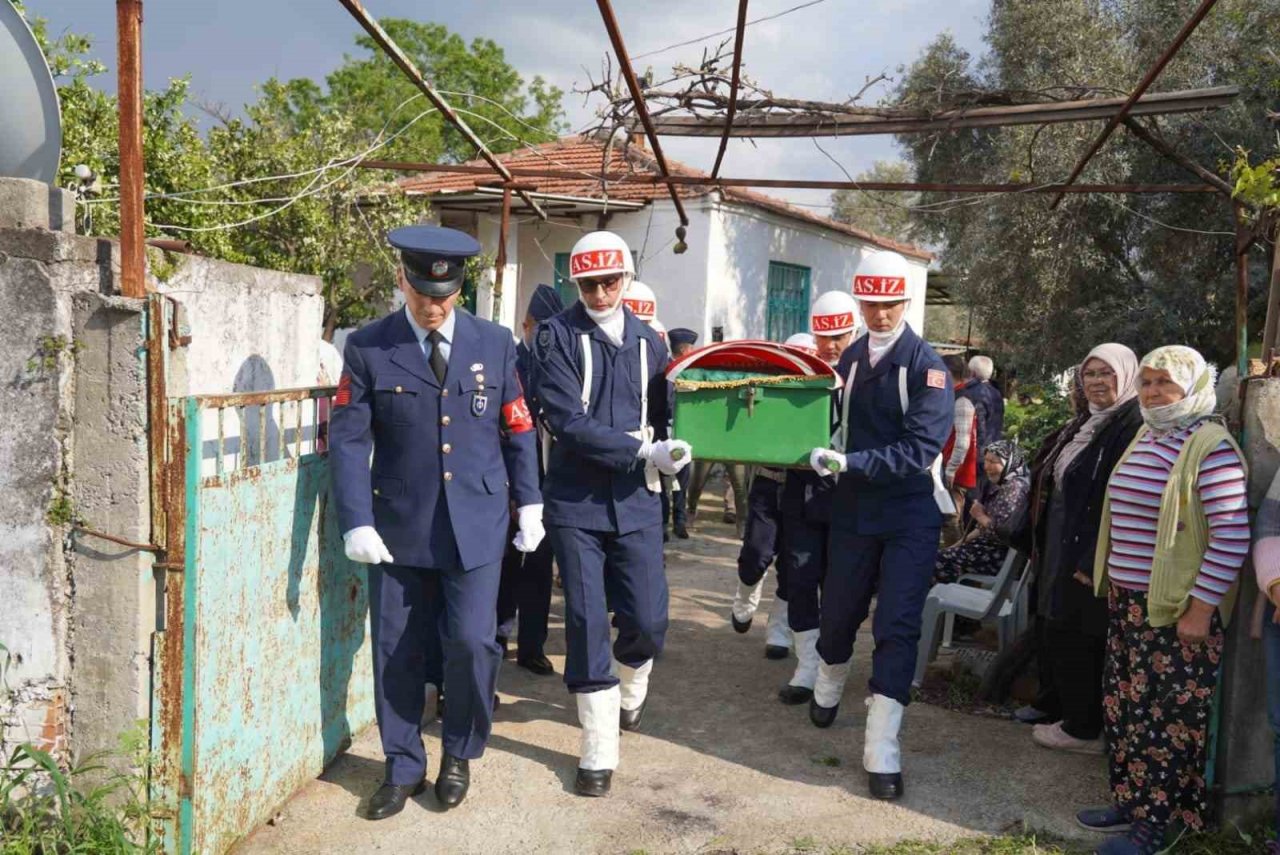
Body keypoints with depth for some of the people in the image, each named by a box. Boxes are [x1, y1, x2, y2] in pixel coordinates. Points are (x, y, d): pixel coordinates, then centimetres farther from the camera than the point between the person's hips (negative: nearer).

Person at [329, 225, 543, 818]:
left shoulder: (494, 343, 4)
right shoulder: (367, 349, -1)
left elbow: (517, 430, 9)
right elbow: (348, 440, -4)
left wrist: (528, 503, 7)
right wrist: (356, 523, -12)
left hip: (476, 524, 0)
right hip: (399, 527, 0)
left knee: (471, 642, -4)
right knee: (396, 653, 8)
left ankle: (459, 756, 23)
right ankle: (403, 768, 29)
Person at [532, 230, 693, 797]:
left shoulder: (647, 341, 10)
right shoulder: (557, 335, -4)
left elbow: (662, 417, 10)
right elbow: (567, 422, -15)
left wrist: (663, 455, -11)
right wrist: (641, 452, -21)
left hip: (635, 500, 3)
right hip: (575, 501, -3)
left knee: (647, 620, 2)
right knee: (587, 622, 0)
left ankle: (630, 689, 37)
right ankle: (599, 752, 14)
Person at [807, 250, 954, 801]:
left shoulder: (928, 366, -12)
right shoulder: (850, 358, 2)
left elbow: (920, 449, -21)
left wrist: (852, 463, -27)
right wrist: (825, 453, -7)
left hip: (910, 514, -4)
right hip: (853, 509, 4)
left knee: (897, 627, -4)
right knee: (839, 610, 16)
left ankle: (882, 749, 3)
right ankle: (828, 687, 45)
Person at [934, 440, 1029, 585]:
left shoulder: (1015, 488, -21)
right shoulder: (998, 485, 12)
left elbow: (1005, 532, -28)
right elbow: (984, 527, 16)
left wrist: (981, 516, -12)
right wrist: (962, 541, 7)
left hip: (1004, 553, -10)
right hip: (991, 544, 10)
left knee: (943, 560, -10)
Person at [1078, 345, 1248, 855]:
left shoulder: (1211, 447, -15)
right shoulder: (1145, 437, 11)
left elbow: (1232, 538, -18)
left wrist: (1200, 610, -19)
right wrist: (1113, 587, 18)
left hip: (1176, 610, -8)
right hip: (1127, 602, 8)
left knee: (1167, 716, 3)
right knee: (1125, 707, 15)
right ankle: (1130, 800, 29)